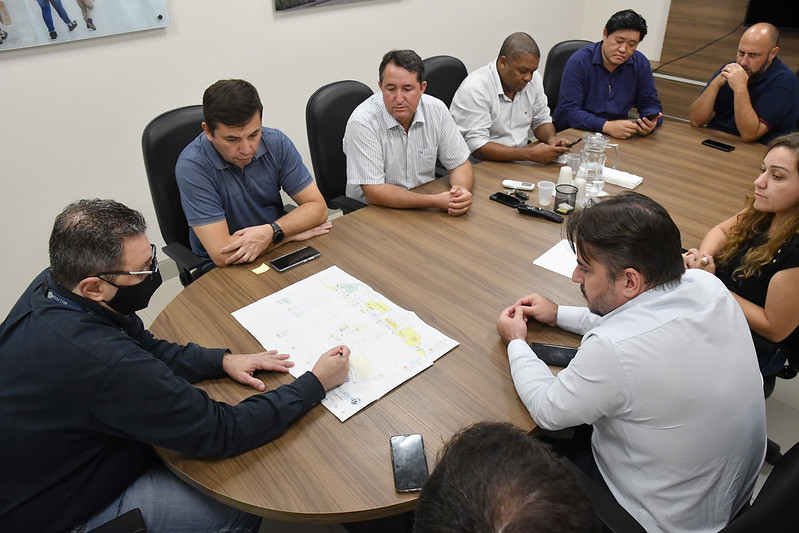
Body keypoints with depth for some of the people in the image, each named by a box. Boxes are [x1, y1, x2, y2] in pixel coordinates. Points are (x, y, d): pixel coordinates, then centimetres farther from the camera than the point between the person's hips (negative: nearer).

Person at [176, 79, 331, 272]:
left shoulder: (276, 142, -7)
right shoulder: (191, 167, -20)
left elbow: (318, 207, -7)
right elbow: (221, 254, -25)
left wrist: (271, 231, -25)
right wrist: (295, 232, -18)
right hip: (223, 266, -3)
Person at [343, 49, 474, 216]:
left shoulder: (437, 110, -5)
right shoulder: (362, 122, -20)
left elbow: (460, 164, 3)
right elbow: (374, 193, -22)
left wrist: (462, 191, -21)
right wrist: (436, 201, -27)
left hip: (425, 208, 7)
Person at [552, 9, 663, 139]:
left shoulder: (640, 64, 4)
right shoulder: (578, 62, -11)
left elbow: (651, 104, 10)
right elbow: (568, 110, -19)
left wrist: (651, 123, -16)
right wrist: (607, 126, -32)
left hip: (617, 137, 4)